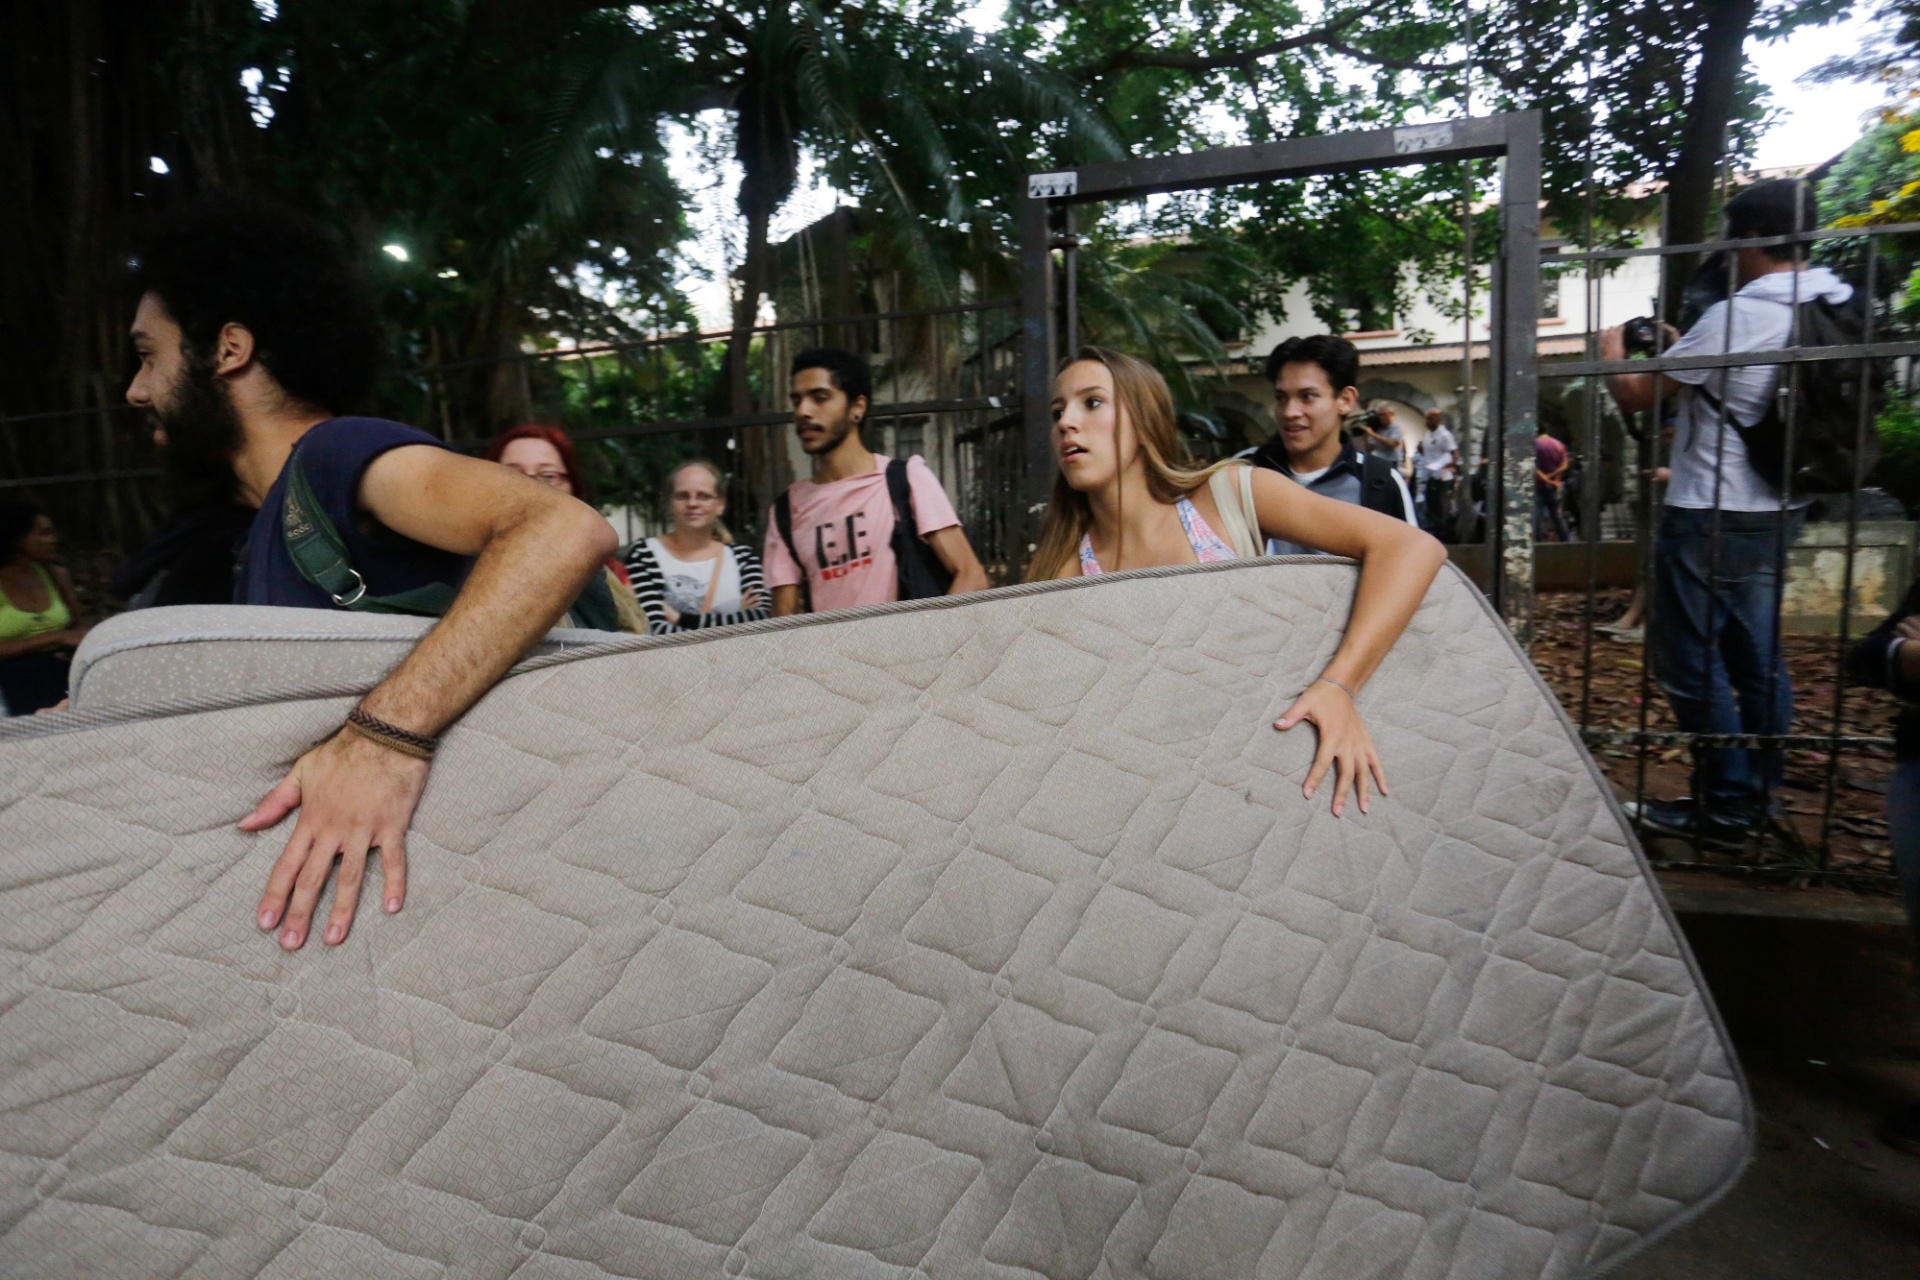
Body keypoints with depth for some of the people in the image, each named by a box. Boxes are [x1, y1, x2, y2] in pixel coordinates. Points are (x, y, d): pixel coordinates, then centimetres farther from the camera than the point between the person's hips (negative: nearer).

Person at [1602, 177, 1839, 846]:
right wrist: (1680, 348, 23)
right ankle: (1761, 792, 26)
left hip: (1712, 518, -9)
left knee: (1693, 661, 0)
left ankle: (1725, 809, 6)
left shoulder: (1737, 315, -19)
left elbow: (1636, 395, -12)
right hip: (1777, 509, 9)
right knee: (1757, 655, 16)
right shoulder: (1836, 306, 7)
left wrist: (1614, 350, 7)